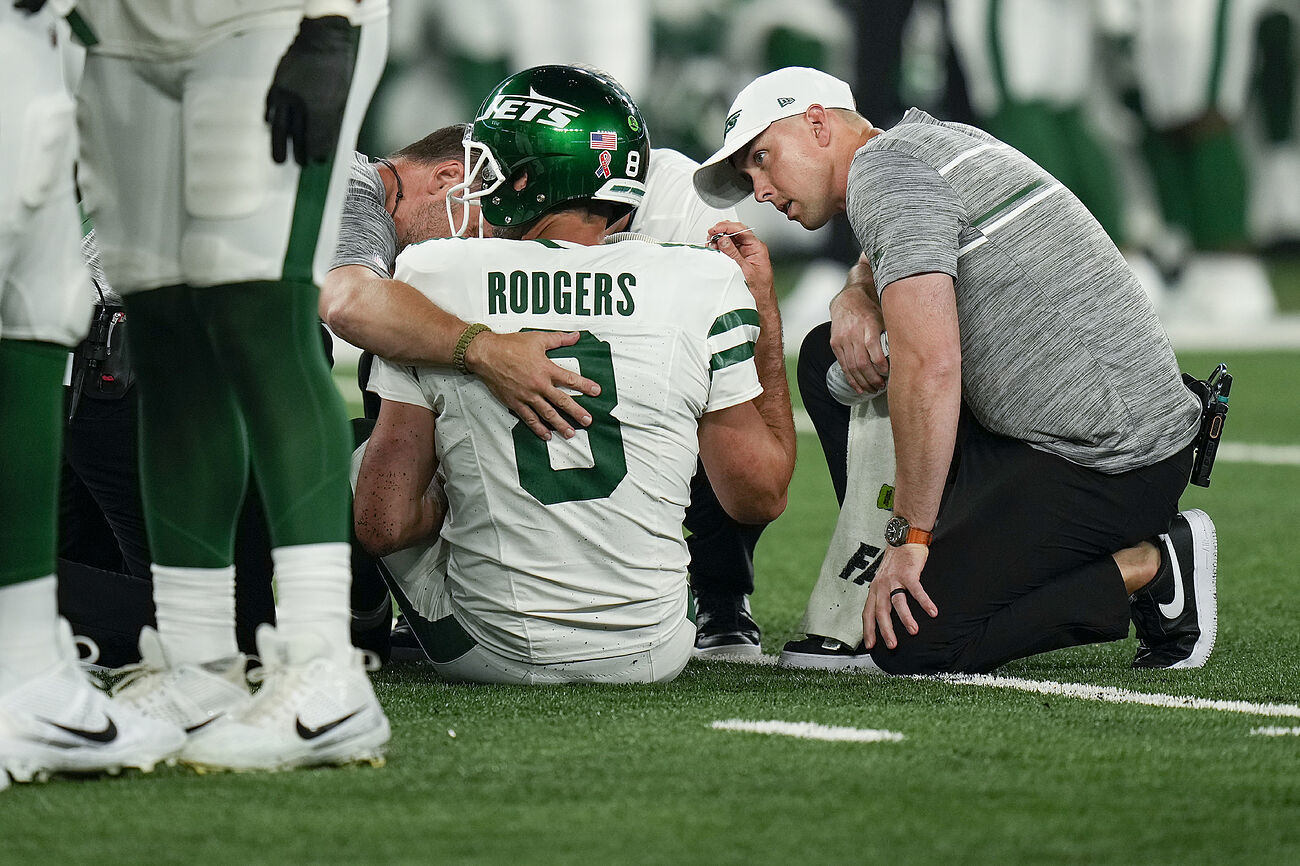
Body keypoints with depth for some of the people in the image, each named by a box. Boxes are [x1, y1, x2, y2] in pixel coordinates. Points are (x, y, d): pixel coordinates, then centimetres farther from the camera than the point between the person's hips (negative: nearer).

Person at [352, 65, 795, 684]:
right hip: (650, 655, 1)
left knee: (367, 444, 24)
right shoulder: (702, 286, -8)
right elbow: (762, 497, 3)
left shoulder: (434, 278, -9)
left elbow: (383, 525, -9)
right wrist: (764, 315, 11)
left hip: (492, 653, -1)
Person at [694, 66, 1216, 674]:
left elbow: (929, 366, -24)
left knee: (906, 641, -11)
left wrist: (910, 535, -18)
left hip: (1098, 462, -10)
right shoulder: (945, 139, 16)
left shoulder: (886, 169, -14)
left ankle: (1150, 569, -6)